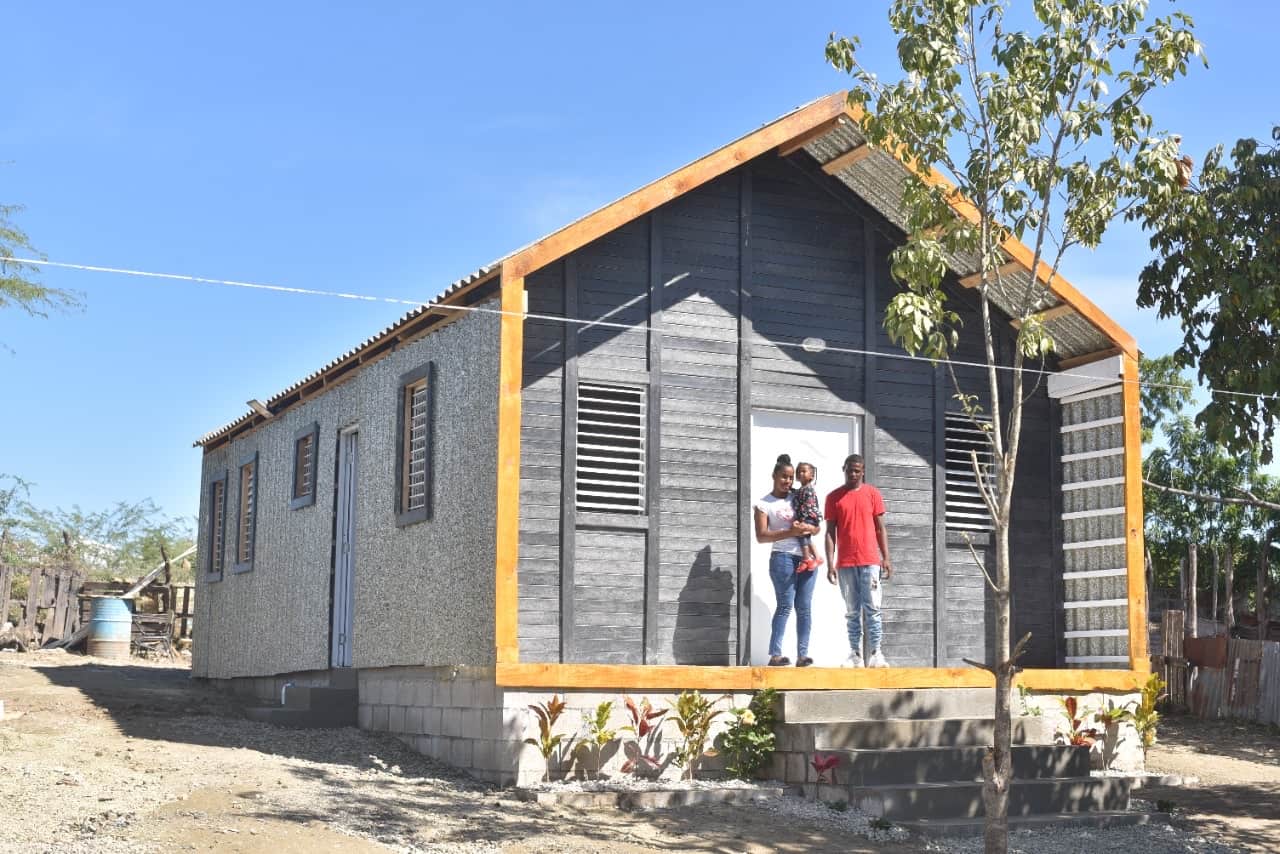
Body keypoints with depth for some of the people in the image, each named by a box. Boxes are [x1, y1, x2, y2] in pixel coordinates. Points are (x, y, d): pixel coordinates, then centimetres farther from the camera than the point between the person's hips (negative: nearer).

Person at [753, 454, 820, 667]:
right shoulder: (763, 504, 2)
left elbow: (817, 527, 17)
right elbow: (761, 536, -7)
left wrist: (808, 528, -8)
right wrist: (789, 532, -17)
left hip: (807, 557, 5)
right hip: (783, 558, -5)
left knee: (804, 608, 1)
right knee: (785, 606, -9)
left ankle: (802, 654, 2)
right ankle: (775, 655, -8)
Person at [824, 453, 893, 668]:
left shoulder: (873, 493, 7)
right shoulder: (834, 497, 6)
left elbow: (880, 528, 8)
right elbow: (830, 532, 4)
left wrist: (886, 558, 1)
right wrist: (830, 564, -3)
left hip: (870, 561, 0)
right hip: (845, 563, 1)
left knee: (872, 609, -3)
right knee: (852, 612, 3)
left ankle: (875, 654, -2)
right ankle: (855, 655, 5)